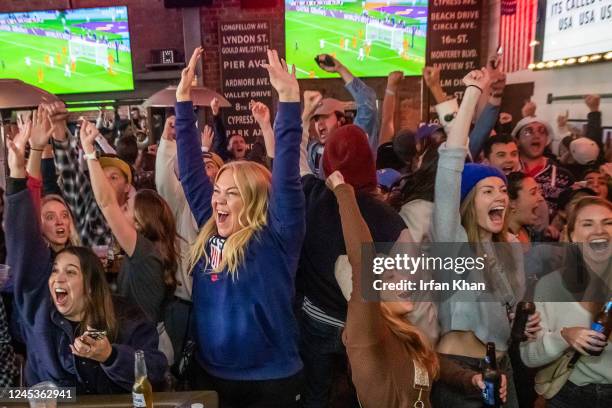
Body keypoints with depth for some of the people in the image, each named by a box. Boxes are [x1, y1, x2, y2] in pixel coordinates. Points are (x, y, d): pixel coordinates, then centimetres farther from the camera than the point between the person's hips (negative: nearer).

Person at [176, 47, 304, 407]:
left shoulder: (276, 237, -16)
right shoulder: (211, 229, -1)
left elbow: (287, 175, -28)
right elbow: (190, 170, -1)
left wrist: (289, 98, -33)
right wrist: (184, 99, -3)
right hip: (209, 375, 5)